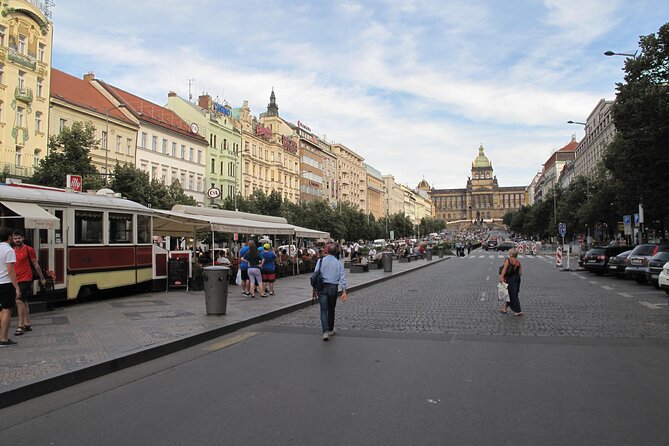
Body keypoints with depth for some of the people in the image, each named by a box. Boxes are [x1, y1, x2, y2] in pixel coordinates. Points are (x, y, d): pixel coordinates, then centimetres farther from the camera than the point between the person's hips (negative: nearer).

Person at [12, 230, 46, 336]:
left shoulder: (28, 250, -5)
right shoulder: (12, 251, 9)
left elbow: (36, 264, 0)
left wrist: (42, 278, 2)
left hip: (25, 279, -6)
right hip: (16, 280, 6)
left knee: (19, 301, -15)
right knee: (24, 301, 12)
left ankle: (21, 326, -12)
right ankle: (27, 324, 20)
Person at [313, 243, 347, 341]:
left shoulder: (320, 261, -3)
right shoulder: (339, 263, 0)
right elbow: (342, 278, -4)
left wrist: (314, 288, 3)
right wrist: (344, 291, -5)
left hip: (322, 287, -1)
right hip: (333, 287, 1)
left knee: (323, 310, 0)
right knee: (331, 310, 16)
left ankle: (325, 332, -14)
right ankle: (330, 330, 29)